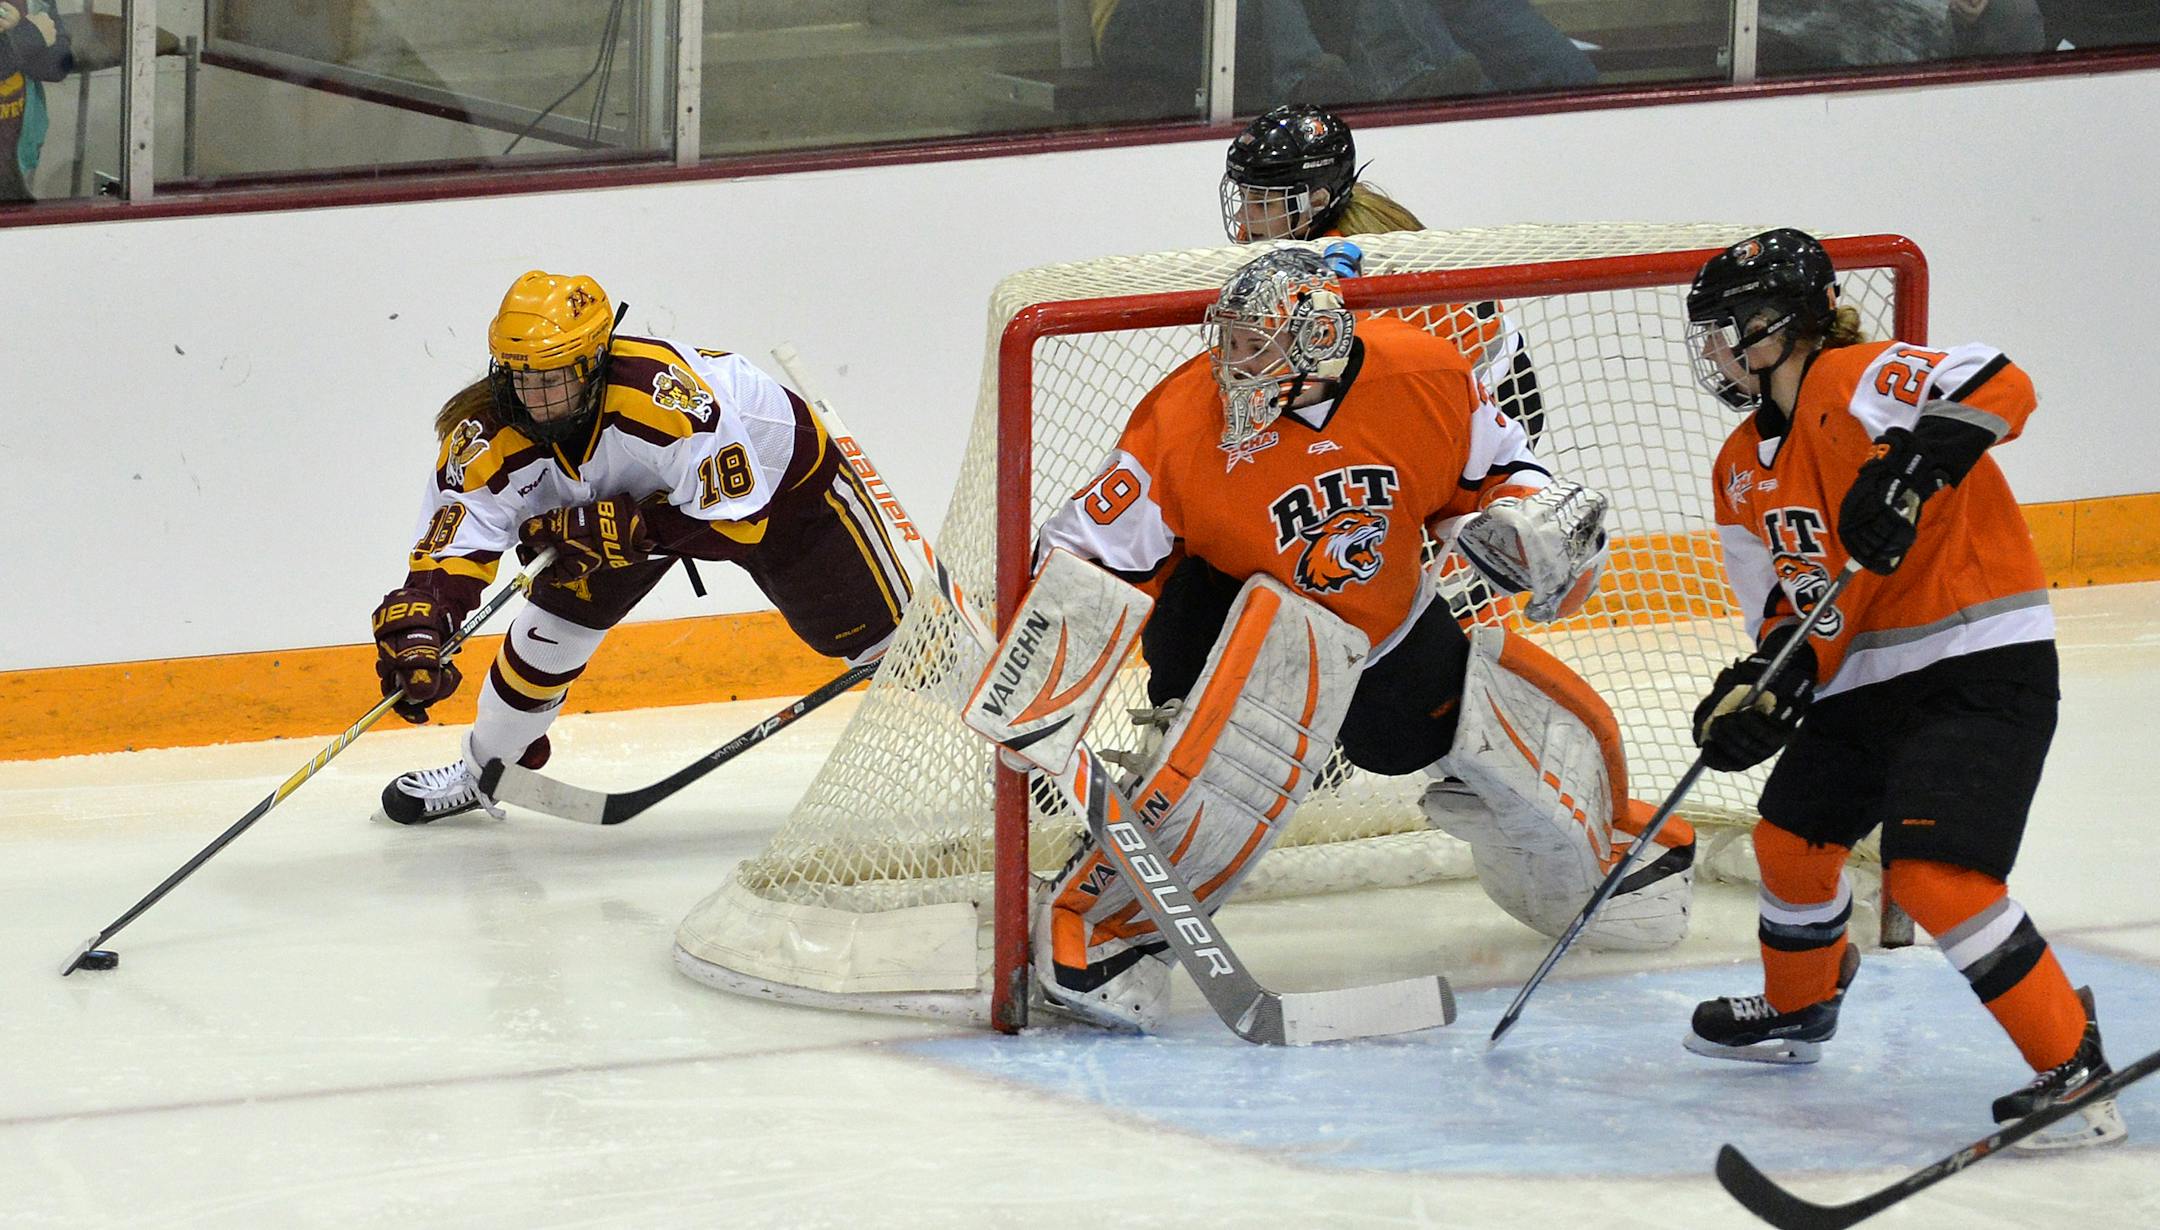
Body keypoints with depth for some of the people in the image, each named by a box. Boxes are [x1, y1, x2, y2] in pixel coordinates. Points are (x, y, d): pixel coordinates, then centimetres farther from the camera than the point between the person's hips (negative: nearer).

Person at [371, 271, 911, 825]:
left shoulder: (662, 390, -44)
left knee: (870, 629, 1)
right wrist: (415, 632, -51)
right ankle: (482, 771, 14)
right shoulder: (493, 434, -30)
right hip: (633, 498, 4)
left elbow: (739, 519, -38)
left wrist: (614, 529, -43)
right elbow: (451, 544, -33)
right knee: (561, 612, -7)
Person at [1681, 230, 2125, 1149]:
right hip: (1866, 679, 10)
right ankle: (1797, 1011, 48)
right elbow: (1785, 605, 15)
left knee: (1932, 872, -22)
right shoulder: (1743, 470, 12)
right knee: (1793, 838, 19)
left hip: (1983, 664, -10)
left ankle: (2073, 1067, -16)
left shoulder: (1857, 384, -16)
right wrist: (1759, 690, -5)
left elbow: (1999, 388, -31)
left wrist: (1908, 470, -43)